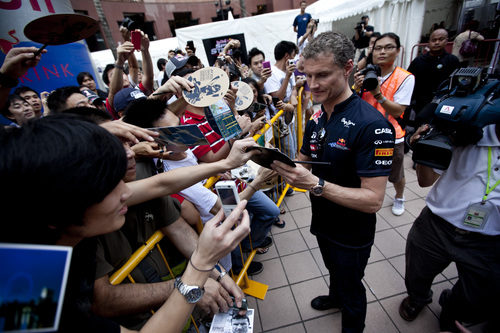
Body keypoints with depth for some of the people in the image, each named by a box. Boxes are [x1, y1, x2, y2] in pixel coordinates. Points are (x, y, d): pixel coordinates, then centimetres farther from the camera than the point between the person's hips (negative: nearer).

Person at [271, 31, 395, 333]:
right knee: (334, 270, 33)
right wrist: (283, 164, -17)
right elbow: (304, 162, 4)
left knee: (351, 288, 21)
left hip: (352, 234, -6)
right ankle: (335, 297, 64)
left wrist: (315, 184, -40)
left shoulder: (372, 125, -29)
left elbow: (373, 200, -30)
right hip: (323, 222, 6)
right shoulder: (317, 119, -3)